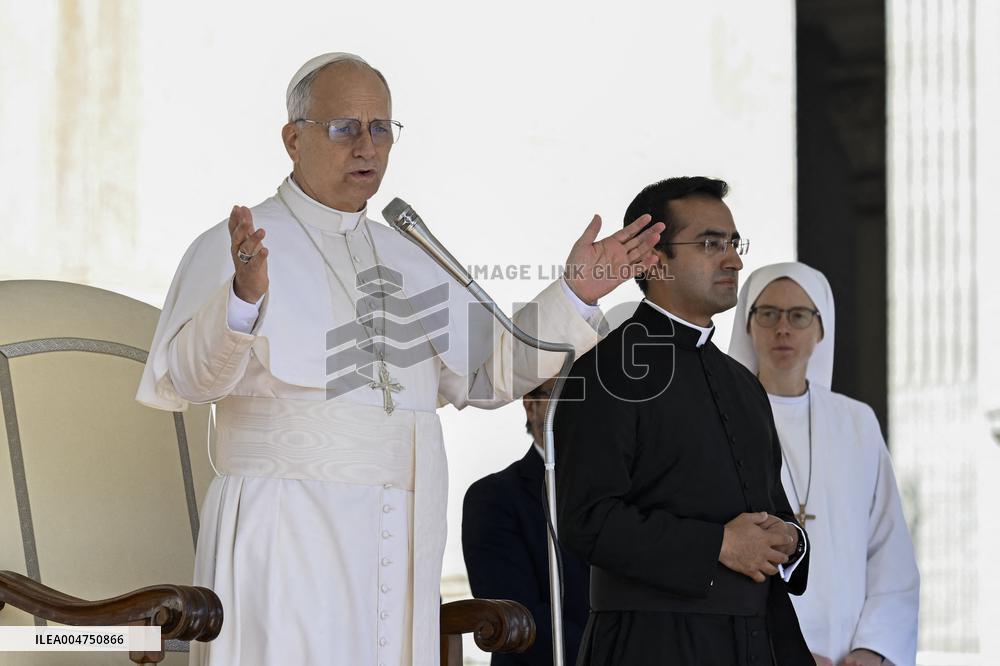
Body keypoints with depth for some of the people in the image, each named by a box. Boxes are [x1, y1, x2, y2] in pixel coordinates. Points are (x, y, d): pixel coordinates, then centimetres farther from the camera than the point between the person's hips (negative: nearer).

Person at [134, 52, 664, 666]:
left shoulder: (412, 260, 18)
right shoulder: (230, 252, -4)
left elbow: (486, 372, 18)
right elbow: (188, 376, -18)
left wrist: (574, 295, 6)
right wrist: (244, 296, -38)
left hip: (401, 545, 6)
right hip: (286, 540, -6)